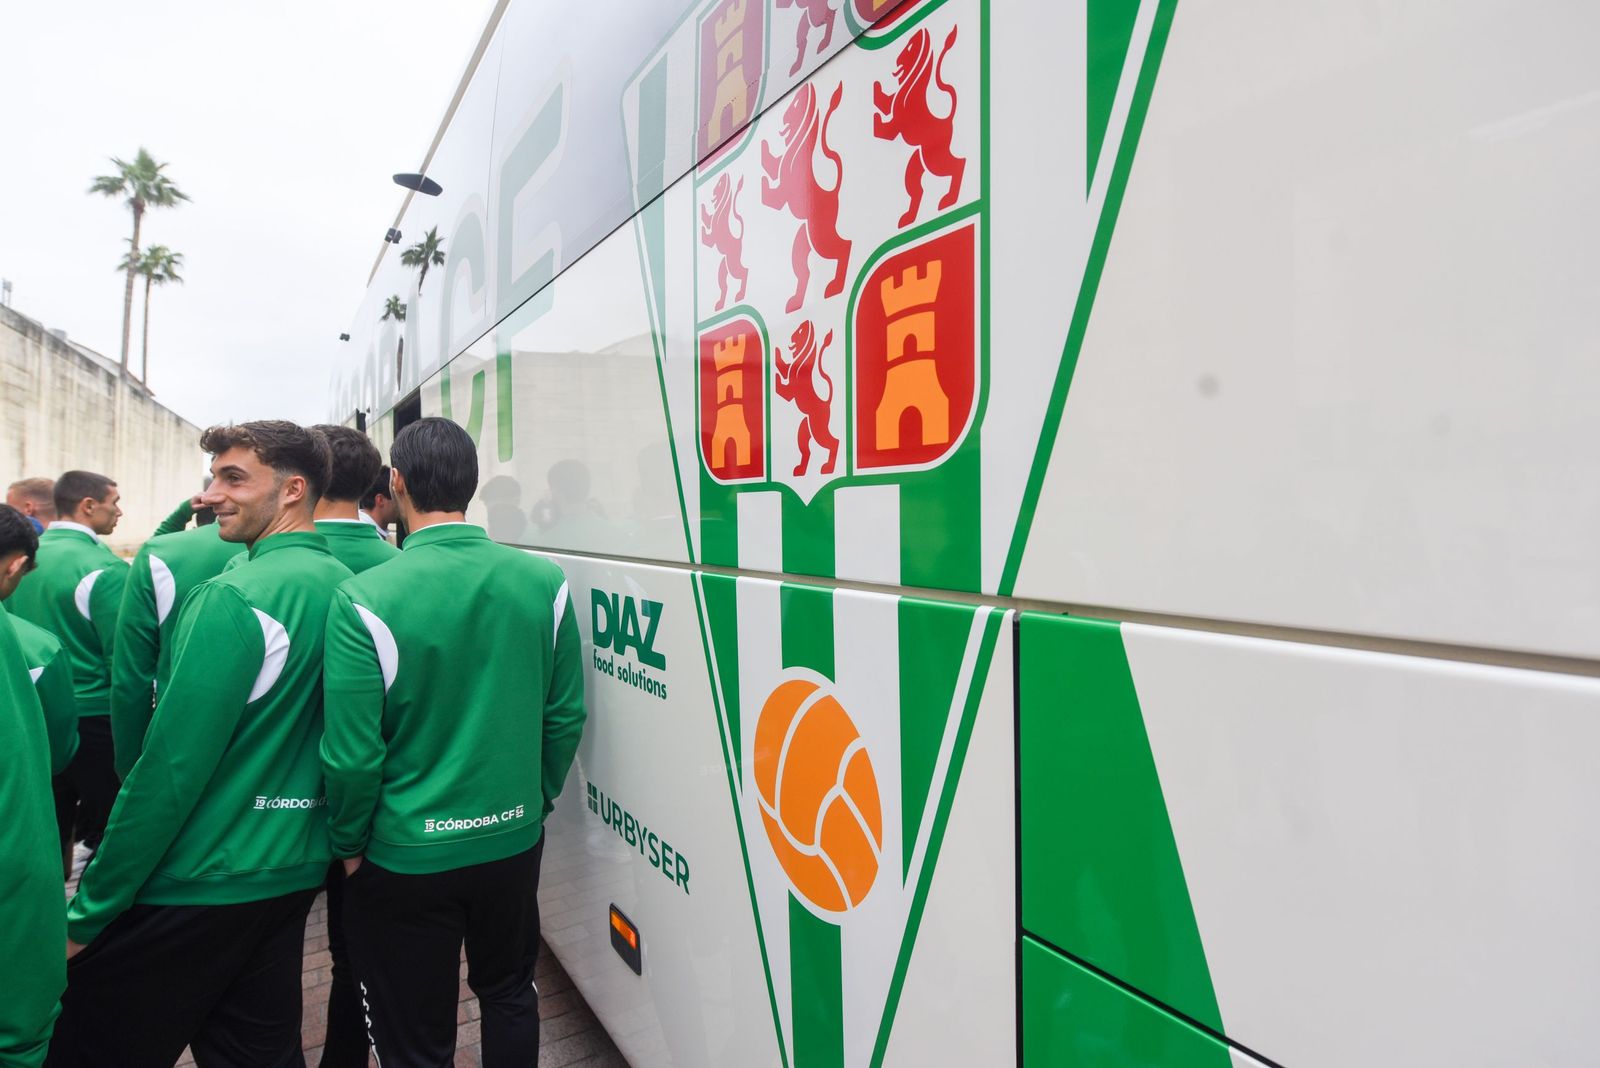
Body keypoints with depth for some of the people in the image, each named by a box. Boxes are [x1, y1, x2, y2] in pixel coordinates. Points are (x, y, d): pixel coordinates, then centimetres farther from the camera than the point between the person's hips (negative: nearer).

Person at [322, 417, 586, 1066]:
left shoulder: (365, 600, -20)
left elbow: (352, 755, -16)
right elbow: (565, 717, -2)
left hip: (407, 857, -3)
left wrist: (349, 845, 2)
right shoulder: (544, 582, -9)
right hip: (514, 842, 4)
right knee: (509, 995, 28)